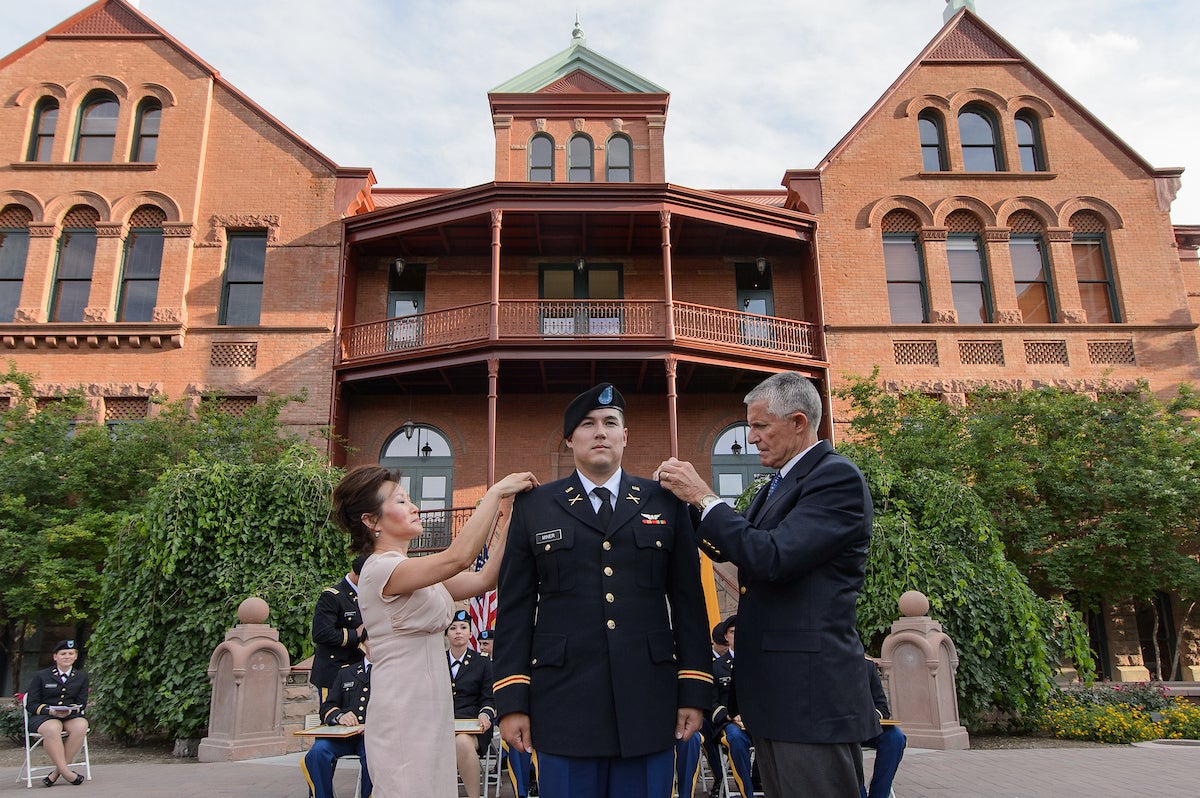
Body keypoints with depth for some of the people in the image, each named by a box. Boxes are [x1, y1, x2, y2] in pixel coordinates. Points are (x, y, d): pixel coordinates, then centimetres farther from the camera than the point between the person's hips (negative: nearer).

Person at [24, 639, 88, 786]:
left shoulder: (81, 677, 17)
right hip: (43, 717, -2)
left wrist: (71, 710, -13)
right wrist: (50, 711, -15)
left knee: (81, 726, -34)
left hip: (71, 716, 2)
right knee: (53, 729, -39)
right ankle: (66, 772, -34)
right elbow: (31, 704, 5)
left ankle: (57, 772, -26)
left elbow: (82, 703, 11)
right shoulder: (40, 676, 10)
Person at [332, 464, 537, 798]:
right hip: (404, 716, -9)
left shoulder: (414, 573, 13)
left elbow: (484, 578, 5)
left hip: (430, 714, 9)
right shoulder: (380, 569, -16)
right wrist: (496, 492, -23)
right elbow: (458, 557, -30)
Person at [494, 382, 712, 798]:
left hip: (649, 705, 1)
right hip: (565, 705, 0)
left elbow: (688, 601, 7)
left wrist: (694, 692, 2)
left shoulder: (666, 504, 9)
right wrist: (512, 702, 0)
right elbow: (515, 608, 5)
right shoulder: (534, 507, 7)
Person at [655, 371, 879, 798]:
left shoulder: (837, 476, -13)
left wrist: (704, 497, -15)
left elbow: (773, 558, -24)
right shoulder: (779, 485, 16)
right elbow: (726, 547, 21)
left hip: (811, 698, -9)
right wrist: (686, 495, 6)